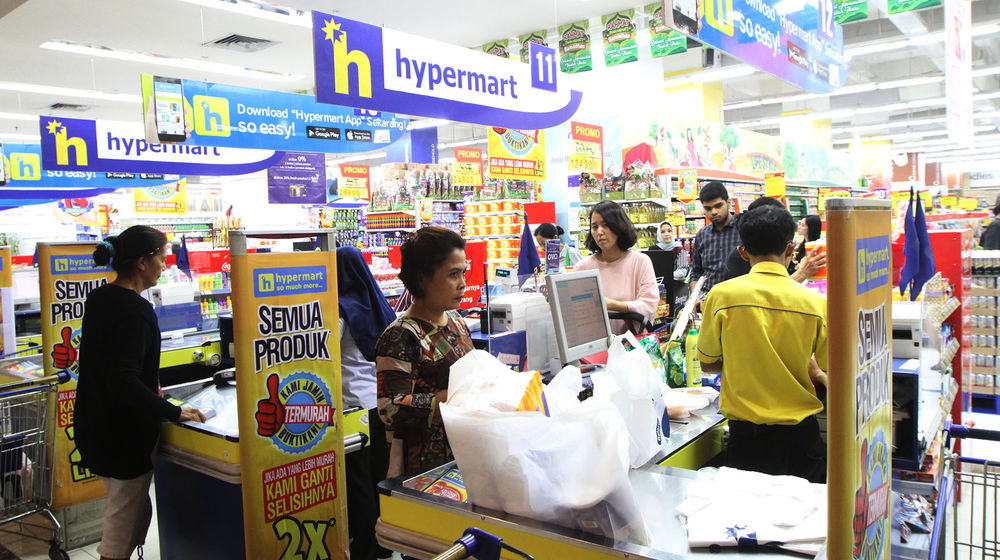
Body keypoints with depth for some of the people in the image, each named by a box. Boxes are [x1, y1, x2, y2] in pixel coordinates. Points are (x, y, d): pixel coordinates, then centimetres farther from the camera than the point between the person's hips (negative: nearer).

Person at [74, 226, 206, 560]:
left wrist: (149, 384, 22)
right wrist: (174, 412, -23)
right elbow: (125, 384, -29)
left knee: (137, 511, 22)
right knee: (125, 523, 5)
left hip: (96, 428, 10)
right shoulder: (134, 309, -23)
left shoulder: (99, 299, 7)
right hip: (124, 435, -9)